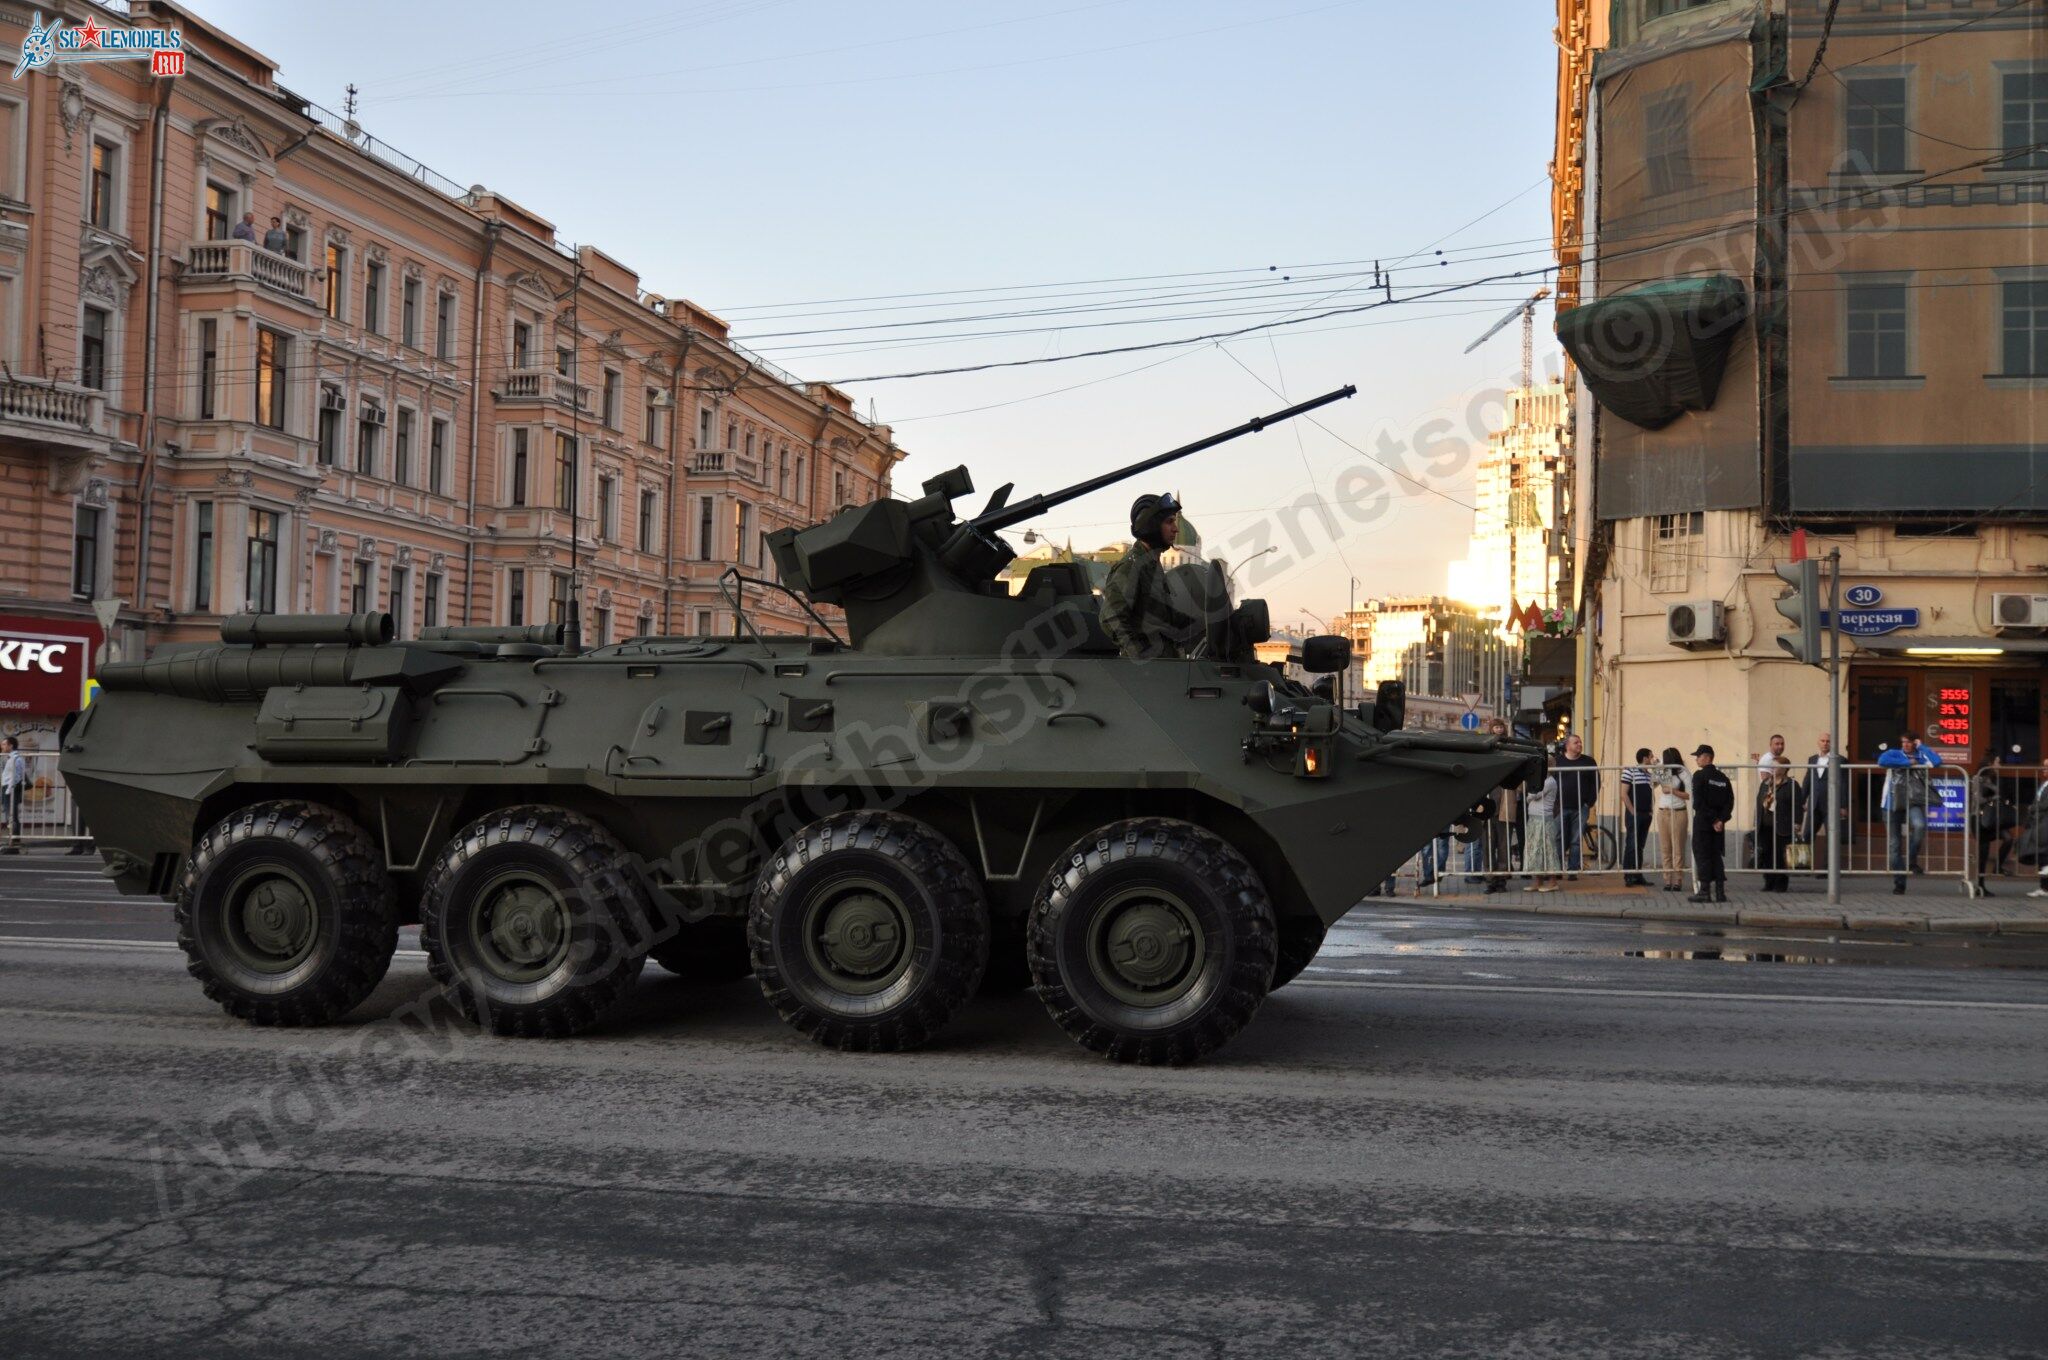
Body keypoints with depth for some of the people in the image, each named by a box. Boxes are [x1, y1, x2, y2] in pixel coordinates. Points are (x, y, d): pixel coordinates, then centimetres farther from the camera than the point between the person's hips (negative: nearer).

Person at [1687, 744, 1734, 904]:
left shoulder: (1699, 775, -9)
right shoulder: (1723, 777, 10)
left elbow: (1699, 801, -16)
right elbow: (1730, 801, 4)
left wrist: (1713, 820, -12)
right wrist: (1721, 819, -3)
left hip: (1703, 821, -6)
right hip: (1718, 824, 6)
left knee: (1702, 855, -1)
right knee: (1716, 855, 11)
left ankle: (1705, 891, -3)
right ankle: (1720, 892, 8)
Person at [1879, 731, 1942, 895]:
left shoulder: (1921, 757, 12)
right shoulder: (1895, 754, 9)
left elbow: (1937, 761, -8)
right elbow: (1882, 760, -13)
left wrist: (1921, 747, 1)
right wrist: (1907, 763, -9)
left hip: (1914, 804, -1)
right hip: (1894, 805, 1)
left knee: (1920, 825, -34)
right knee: (1894, 846, 1)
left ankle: (1912, 860, -10)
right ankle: (1899, 883, 11)